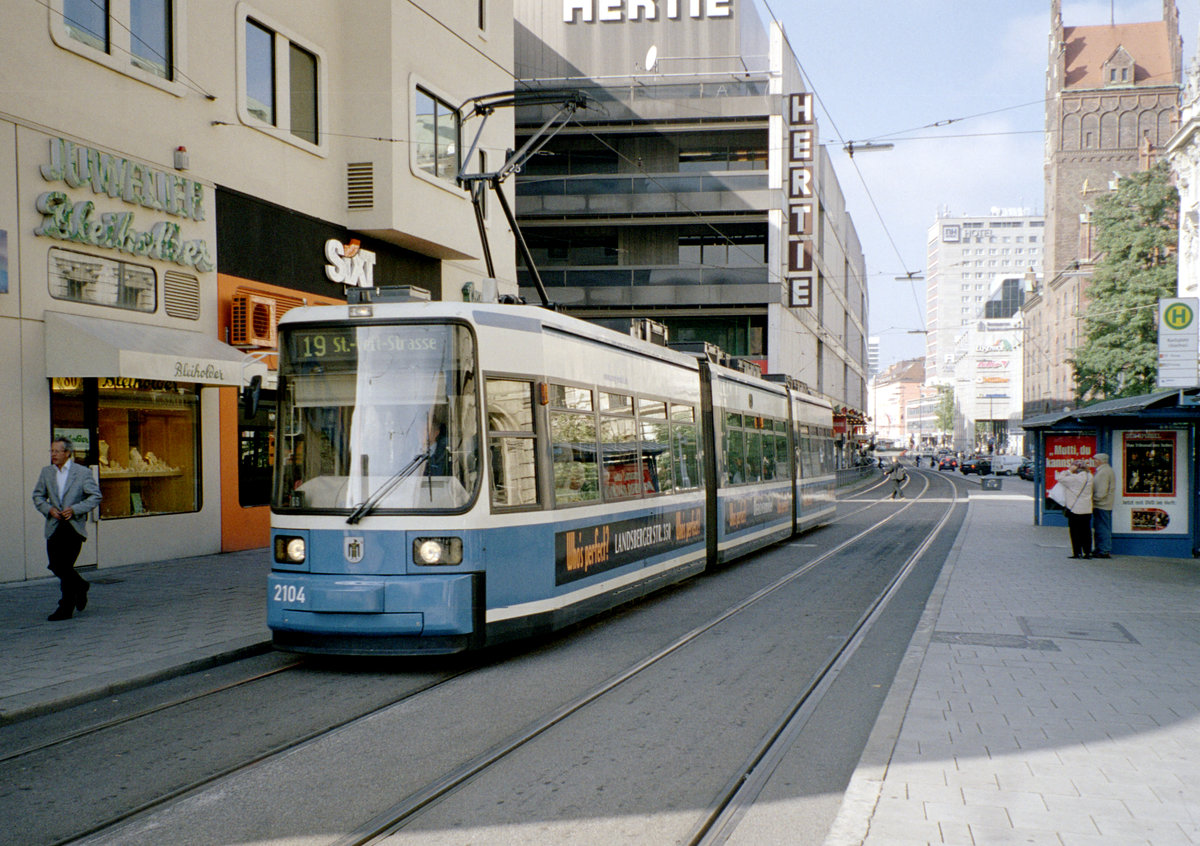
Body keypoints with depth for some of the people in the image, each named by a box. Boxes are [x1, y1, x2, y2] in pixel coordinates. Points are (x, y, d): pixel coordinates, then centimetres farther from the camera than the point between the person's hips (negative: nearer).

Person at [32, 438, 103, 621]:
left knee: (65, 566, -9)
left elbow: (96, 496, -4)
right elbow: (38, 496, 15)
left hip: (74, 525, -5)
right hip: (54, 527, 5)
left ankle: (66, 609, 2)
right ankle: (80, 586, 30)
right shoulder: (46, 472, 9)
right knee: (56, 566, 2)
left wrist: (75, 509, -15)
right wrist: (48, 509, -5)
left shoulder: (83, 472, -4)